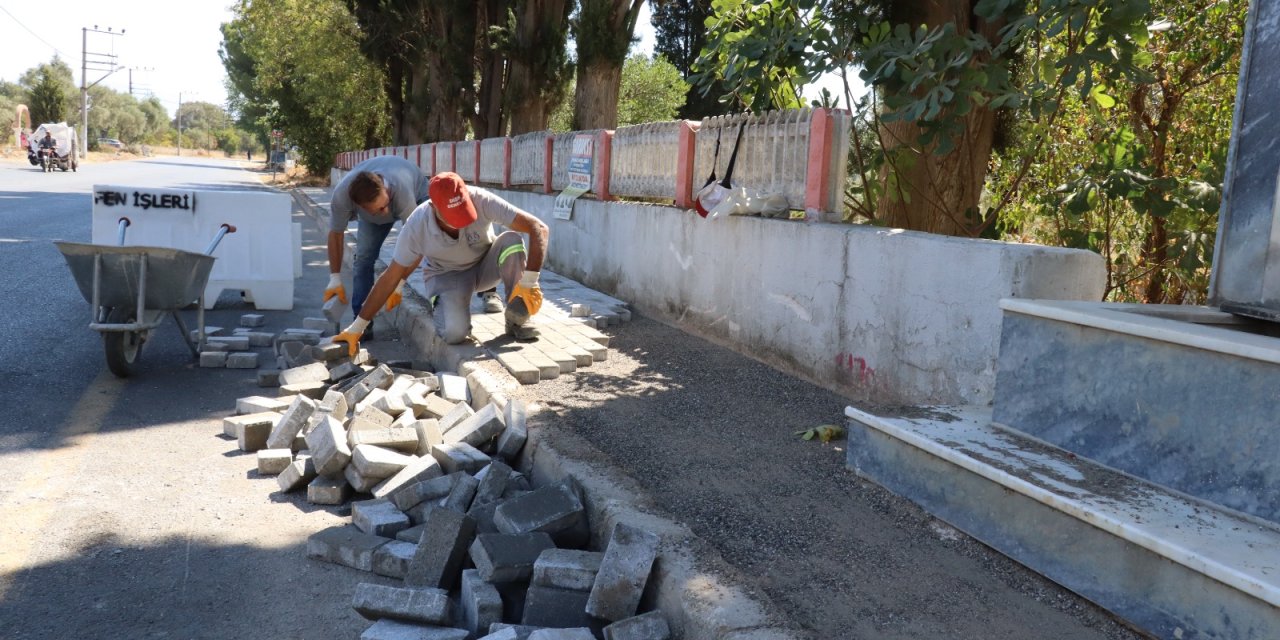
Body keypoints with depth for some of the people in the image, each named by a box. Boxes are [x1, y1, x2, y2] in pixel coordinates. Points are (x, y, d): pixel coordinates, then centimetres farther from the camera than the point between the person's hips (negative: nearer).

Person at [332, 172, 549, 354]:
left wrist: (529, 283, -41)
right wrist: (357, 328, -17)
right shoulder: (417, 226, -28)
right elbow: (391, 278, -18)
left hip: (485, 265, 1)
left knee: (511, 242, -33)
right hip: (447, 275, -1)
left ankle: (517, 320, -15)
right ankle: (438, 306, 6)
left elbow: (540, 229, -34)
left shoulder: (481, 200, -32)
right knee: (454, 332, -31)